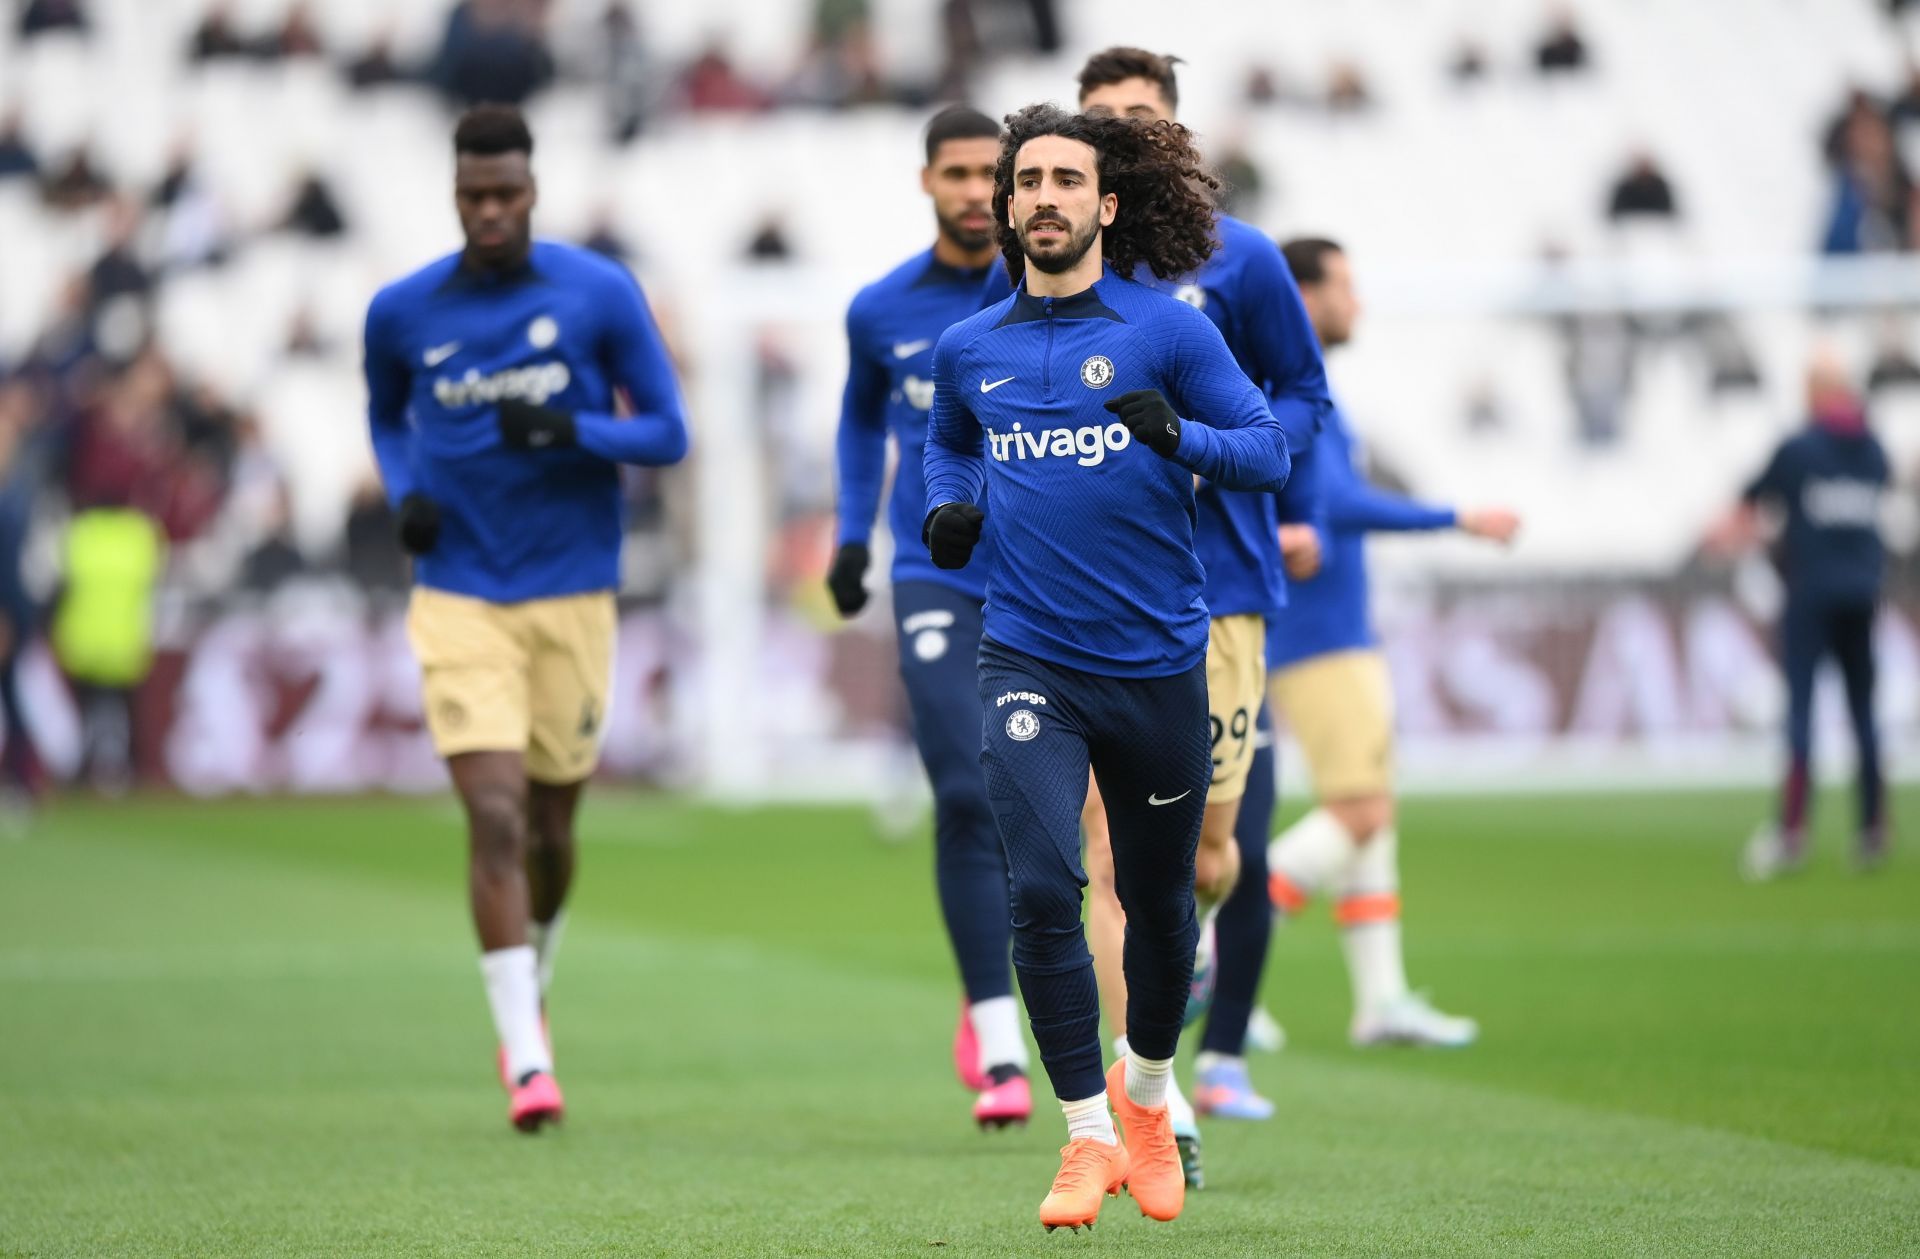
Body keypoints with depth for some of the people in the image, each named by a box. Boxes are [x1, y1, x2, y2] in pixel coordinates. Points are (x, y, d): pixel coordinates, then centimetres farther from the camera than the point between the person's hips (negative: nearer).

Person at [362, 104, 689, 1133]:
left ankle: (533, 980, 42)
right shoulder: (402, 312, 2)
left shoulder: (600, 294, -3)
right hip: (459, 601, 0)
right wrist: (404, 493, 0)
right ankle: (527, 1060, -14)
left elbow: (666, 433, 0)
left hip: (573, 594, 0)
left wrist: (569, 431, -18)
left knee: (550, 826, 10)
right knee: (494, 816, -15)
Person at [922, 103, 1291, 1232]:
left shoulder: (1168, 331, -3)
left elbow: (1271, 450, -4)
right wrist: (951, 507, 5)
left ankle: (1146, 1090, 40)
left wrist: (1180, 434, -23)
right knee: (1043, 889, -17)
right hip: (1028, 661, 1)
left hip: (1156, 661, -1)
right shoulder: (969, 350, 7)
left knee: (1159, 901, 13)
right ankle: (1089, 1135, -6)